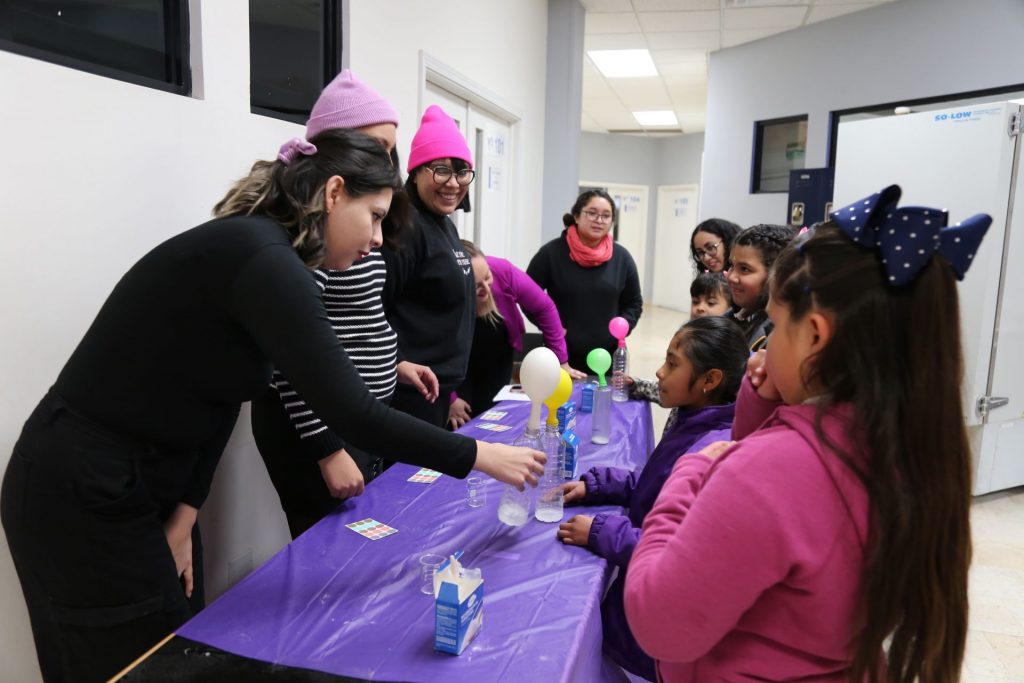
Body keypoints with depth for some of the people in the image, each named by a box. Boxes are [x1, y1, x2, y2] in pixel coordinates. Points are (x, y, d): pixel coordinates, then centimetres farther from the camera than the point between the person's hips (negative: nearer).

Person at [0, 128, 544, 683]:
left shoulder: (257, 253, 5)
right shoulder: (263, 261, -26)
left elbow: (219, 399, 4)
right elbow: (350, 414, -29)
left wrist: (184, 513, -2)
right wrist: (477, 456, -19)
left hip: (141, 486, 9)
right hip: (81, 498, -9)